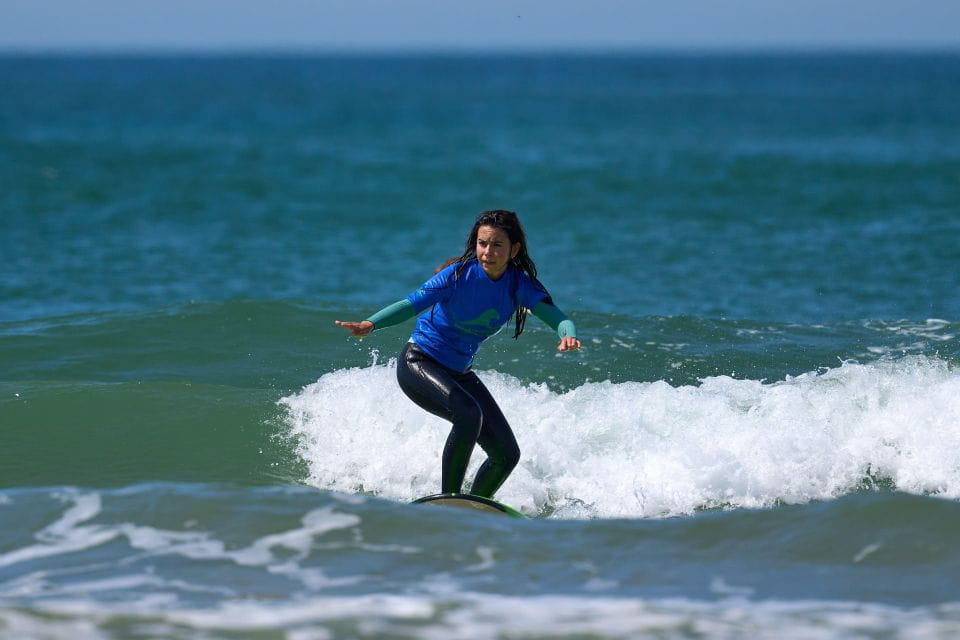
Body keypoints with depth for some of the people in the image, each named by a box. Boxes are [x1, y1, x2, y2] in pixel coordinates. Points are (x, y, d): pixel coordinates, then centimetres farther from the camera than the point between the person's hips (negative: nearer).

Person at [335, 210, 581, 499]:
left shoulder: (520, 285, -9)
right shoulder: (459, 274, -20)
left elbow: (556, 316, -21)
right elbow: (413, 303, -27)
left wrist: (568, 335, -46)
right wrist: (370, 324, -45)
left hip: (459, 373, 6)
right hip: (418, 364, -6)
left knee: (507, 454, 1)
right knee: (468, 414, -32)